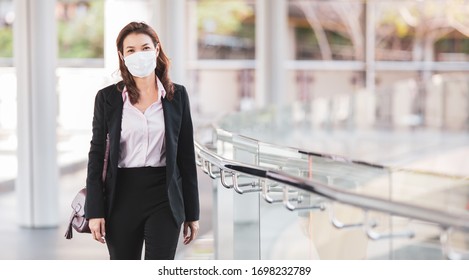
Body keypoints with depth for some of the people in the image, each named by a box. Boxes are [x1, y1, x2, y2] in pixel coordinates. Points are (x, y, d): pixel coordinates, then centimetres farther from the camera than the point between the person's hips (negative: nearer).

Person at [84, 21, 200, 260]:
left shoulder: (177, 95, 3)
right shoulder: (107, 97, 2)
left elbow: (187, 156, 6)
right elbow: (96, 155, 3)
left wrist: (192, 213, 5)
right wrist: (94, 211, -4)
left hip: (163, 197, 0)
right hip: (122, 197, 1)